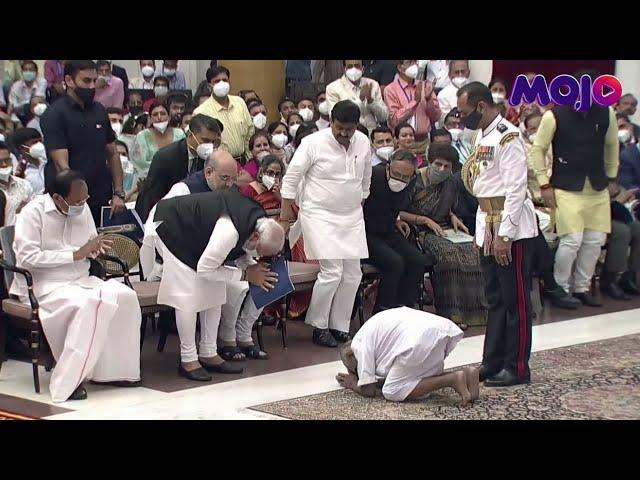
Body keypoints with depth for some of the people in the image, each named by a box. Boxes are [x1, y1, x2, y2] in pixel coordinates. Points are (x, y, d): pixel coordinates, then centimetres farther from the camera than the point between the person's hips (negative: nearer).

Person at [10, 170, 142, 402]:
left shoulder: (83, 208, 10)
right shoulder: (33, 212, -9)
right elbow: (28, 257, -18)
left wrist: (95, 247, -7)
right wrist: (75, 254, -20)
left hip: (80, 279, 7)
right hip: (44, 285, -6)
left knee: (125, 296, -20)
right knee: (89, 304, -34)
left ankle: (115, 369, -10)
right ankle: (68, 381, -26)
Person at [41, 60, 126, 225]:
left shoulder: (99, 110, 11)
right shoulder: (54, 115, -9)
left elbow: (112, 154, 16)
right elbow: (61, 164, -16)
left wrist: (118, 193, 5)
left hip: (101, 200, 5)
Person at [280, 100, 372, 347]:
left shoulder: (363, 143, 2)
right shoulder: (313, 143, -13)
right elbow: (291, 179, -9)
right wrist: (285, 216, -9)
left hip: (352, 216, 6)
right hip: (320, 215, -6)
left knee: (352, 273, 4)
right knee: (332, 271, -14)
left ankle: (339, 326, 17)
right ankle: (318, 325, 2)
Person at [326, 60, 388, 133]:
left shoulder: (372, 84, 10)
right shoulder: (332, 88, -1)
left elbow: (384, 117, 6)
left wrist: (370, 99, -11)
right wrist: (360, 99, -18)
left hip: (372, 133, 4)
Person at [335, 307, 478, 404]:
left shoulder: (359, 344, 9)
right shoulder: (373, 333, 35)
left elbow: (369, 390, 7)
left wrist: (353, 385, 26)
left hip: (423, 338, -10)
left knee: (392, 392, -2)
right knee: (426, 381, 27)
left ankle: (452, 380, -12)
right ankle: (465, 374, 4)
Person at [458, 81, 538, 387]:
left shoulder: (507, 137, -15)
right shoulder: (480, 136, 12)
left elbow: (516, 188, -19)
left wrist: (504, 235, -21)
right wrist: (482, 230, 13)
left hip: (511, 229, -9)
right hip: (487, 228, 9)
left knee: (515, 300, -1)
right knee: (495, 299, 13)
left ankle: (517, 368, 6)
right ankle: (493, 363, 20)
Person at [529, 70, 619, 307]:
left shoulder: (606, 114, 0)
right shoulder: (555, 116, -10)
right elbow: (538, 150, -3)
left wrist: (611, 178, 17)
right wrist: (545, 185, -5)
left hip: (598, 188, 4)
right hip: (567, 188, -4)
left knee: (595, 240, 5)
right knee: (572, 240, -11)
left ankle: (582, 287, 20)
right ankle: (560, 288, 7)